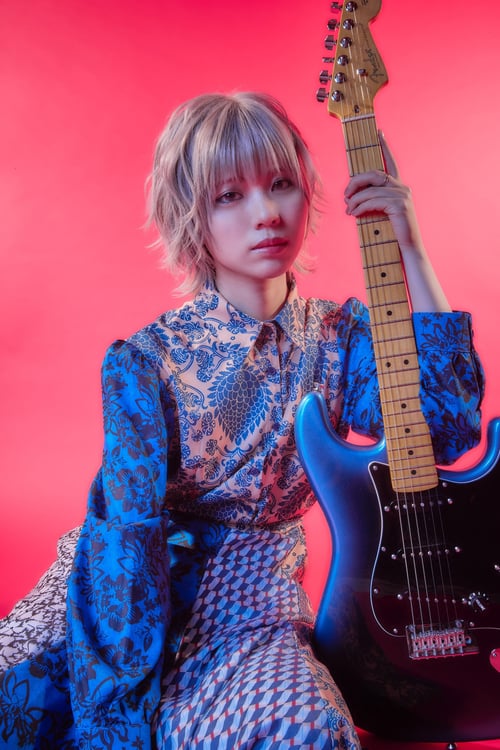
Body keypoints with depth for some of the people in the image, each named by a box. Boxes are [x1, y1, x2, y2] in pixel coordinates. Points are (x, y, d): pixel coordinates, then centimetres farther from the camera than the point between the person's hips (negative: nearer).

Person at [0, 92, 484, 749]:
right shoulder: (146, 361, -10)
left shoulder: (341, 338, -1)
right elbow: (129, 522, -14)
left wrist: (410, 253, -15)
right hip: (126, 582, 0)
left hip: (247, 594, 1)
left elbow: (449, 429, -14)